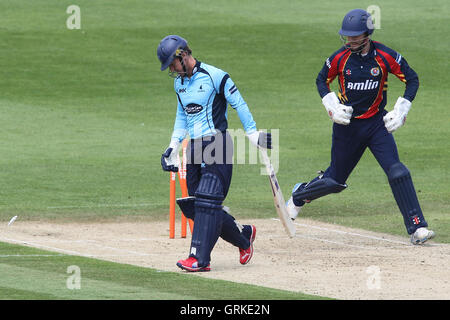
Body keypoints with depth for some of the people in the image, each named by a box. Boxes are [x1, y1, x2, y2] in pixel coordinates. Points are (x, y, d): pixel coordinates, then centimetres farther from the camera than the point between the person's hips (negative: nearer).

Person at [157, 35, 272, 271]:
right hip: (194, 147, 8)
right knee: (195, 205, 4)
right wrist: (174, 144, 19)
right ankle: (243, 236, 21)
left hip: (217, 144, -8)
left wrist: (252, 134, -7)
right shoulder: (179, 83, 14)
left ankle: (199, 259, -17)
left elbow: (238, 103, -5)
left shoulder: (215, 76, -9)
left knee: (207, 201, -14)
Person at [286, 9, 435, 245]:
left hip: (377, 123, 0)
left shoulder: (384, 56, -11)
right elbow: (322, 80, 9)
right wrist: (332, 106, -7)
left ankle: (417, 228, -15)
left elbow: (412, 79, -1)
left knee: (397, 173, -16)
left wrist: (400, 112, -9)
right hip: (347, 125, 0)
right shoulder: (340, 58, -8)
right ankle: (298, 197, 40)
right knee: (335, 180, 9)